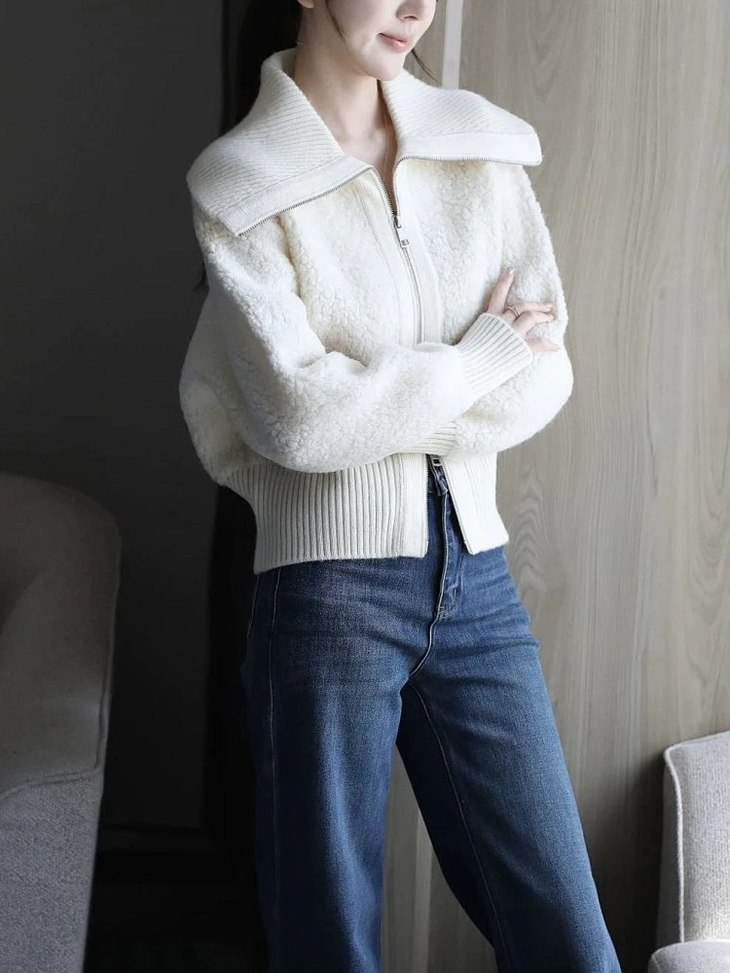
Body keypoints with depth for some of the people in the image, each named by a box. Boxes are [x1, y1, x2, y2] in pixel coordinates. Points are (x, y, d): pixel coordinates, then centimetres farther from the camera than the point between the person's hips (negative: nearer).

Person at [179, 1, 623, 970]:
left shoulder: (484, 147, 8)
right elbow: (298, 416, -14)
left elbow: (547, 369, 2)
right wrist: (486, 351, -6)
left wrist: (367, 417, -8)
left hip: (478, 582, 4)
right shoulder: (243, 188, -4)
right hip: (329, 591, -4)